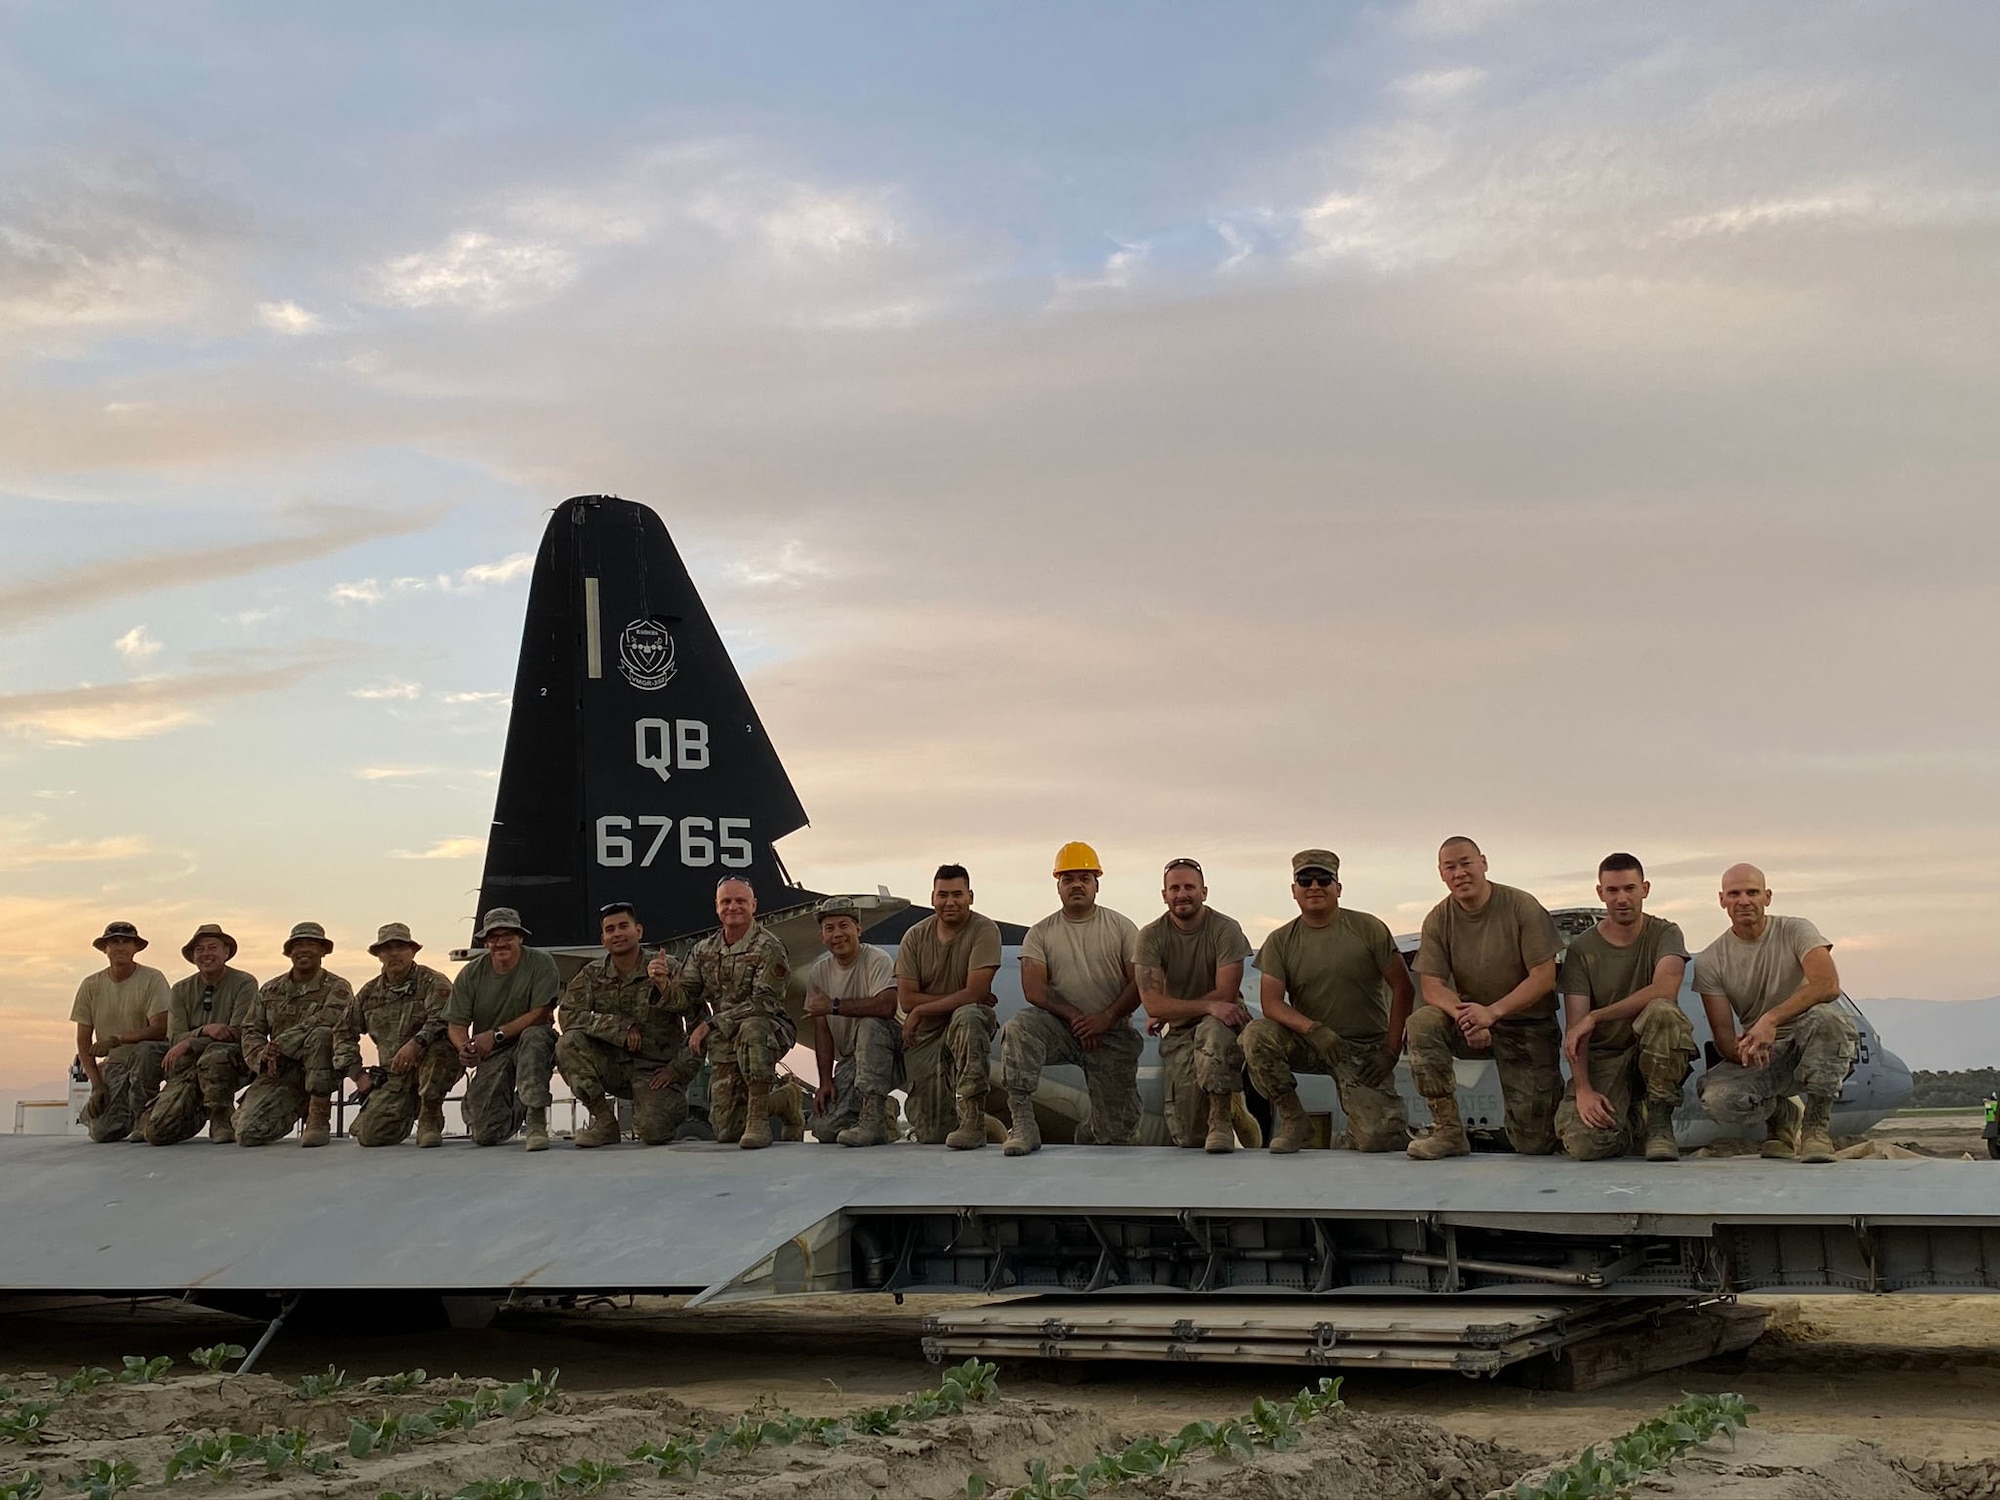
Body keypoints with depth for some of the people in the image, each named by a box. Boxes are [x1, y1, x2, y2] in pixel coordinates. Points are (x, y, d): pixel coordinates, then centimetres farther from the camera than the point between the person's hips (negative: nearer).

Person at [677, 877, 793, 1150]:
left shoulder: (768, 948, -10)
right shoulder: (704, 950, 10)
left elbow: (763, 1002, -18)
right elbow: (685, 997, 6)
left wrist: (711, 1025, -21)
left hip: (771, 1031, -5)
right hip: (726, 1050, 6)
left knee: (751, 1028, -42)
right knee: (725, 1131, -2)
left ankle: (759, 1118, -34)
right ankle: (781, 1101, 29)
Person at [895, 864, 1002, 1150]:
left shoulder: (984, 930, -10)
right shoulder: (915, 937, 1)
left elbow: (975, 993, -17)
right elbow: (906, 999, -6)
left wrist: (921, 1011, -13)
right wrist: (959, 1000, -14)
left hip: (969, 1027, -3)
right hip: (925, 1035, 3)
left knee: (967, 1016, -42)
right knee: (931, 1136, -5)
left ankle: (973, 1121, -38)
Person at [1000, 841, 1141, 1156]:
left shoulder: (1121, 927, 5)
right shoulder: (1041, 933, 5)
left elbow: (1140, 982, -2)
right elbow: (1034, 989, -5)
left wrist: (1106, 1018, -17)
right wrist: (1074, 1016, -17)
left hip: (1112, 1032, 0)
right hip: (1060, 1024, 0)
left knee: (1118, 1135, -4)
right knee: (1017, 1030, -35)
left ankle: (1093, 1127, 35)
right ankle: (1022, 1124, -32)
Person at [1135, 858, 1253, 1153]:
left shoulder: (1225, 929, -9)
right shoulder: (1150, 937, -5)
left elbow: (1225, 994, -14)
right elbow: (1152, 1004, -14)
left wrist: (1171, 1012, -10)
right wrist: (1209, 1006, -25)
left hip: (1222, 1021, -2)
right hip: (1178, 1033, 2)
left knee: (1212, 1031, -41)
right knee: (1187, 1138, -7)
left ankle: (1221, 1119, -24)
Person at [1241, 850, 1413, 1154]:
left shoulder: (1368, 929, -2)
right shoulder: (1280, 941, 2)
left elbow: (1403, 989, -1)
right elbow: (1271, 1002, -7)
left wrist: (1391, 1050, -9)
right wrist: (1314, 1030, -25)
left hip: (1366, 1049, -2)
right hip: (1309, 1045, 2)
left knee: (1375, 1140, -21)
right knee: (1257, 1036, -28)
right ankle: (1292, 1121, -10)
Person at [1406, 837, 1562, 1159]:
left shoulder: (1522, 907, -13)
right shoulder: (1438, 920, -5)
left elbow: (1545, 977, -16)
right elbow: (1432, 986, -10)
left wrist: (1492, 1012, -29)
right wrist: (1465, 1016, -32)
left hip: (1528, 1026, -3)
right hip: (1472, 1017, 3)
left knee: (1534, 1145, -6)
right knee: (1422, 1023, -31)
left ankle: (1551, 1095, 32)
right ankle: (1449, 1131, -21)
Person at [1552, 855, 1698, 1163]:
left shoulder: (1664, 934, 0)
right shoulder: (1581, 951, 1)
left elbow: (1664, 990, -22)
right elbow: (1574, 1029, -6)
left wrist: (1594, 1017, -23)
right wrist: (1582, 1089, -23)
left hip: (1656, 1054, -1)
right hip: (1603, 1059, 1)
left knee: (1662, 1011, -35)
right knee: (1583, 1143, -26)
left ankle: (1659, 1123, -16)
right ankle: (1635, 1121, 13)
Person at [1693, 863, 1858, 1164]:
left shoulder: (1796, 931, -7)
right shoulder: (1709, 961, -1)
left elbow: (1828, 985, -27)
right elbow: (1723, 1036, -5)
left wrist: (1772, 1019, -38)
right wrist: (1743, 1049, -29)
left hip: (1811, 1048, -1)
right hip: (1762, 1059, 2)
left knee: (1824, 1015, -37)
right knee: (1717, 1099, -30)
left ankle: (1817, 1124, -17)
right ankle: (1779, 1113, 8)